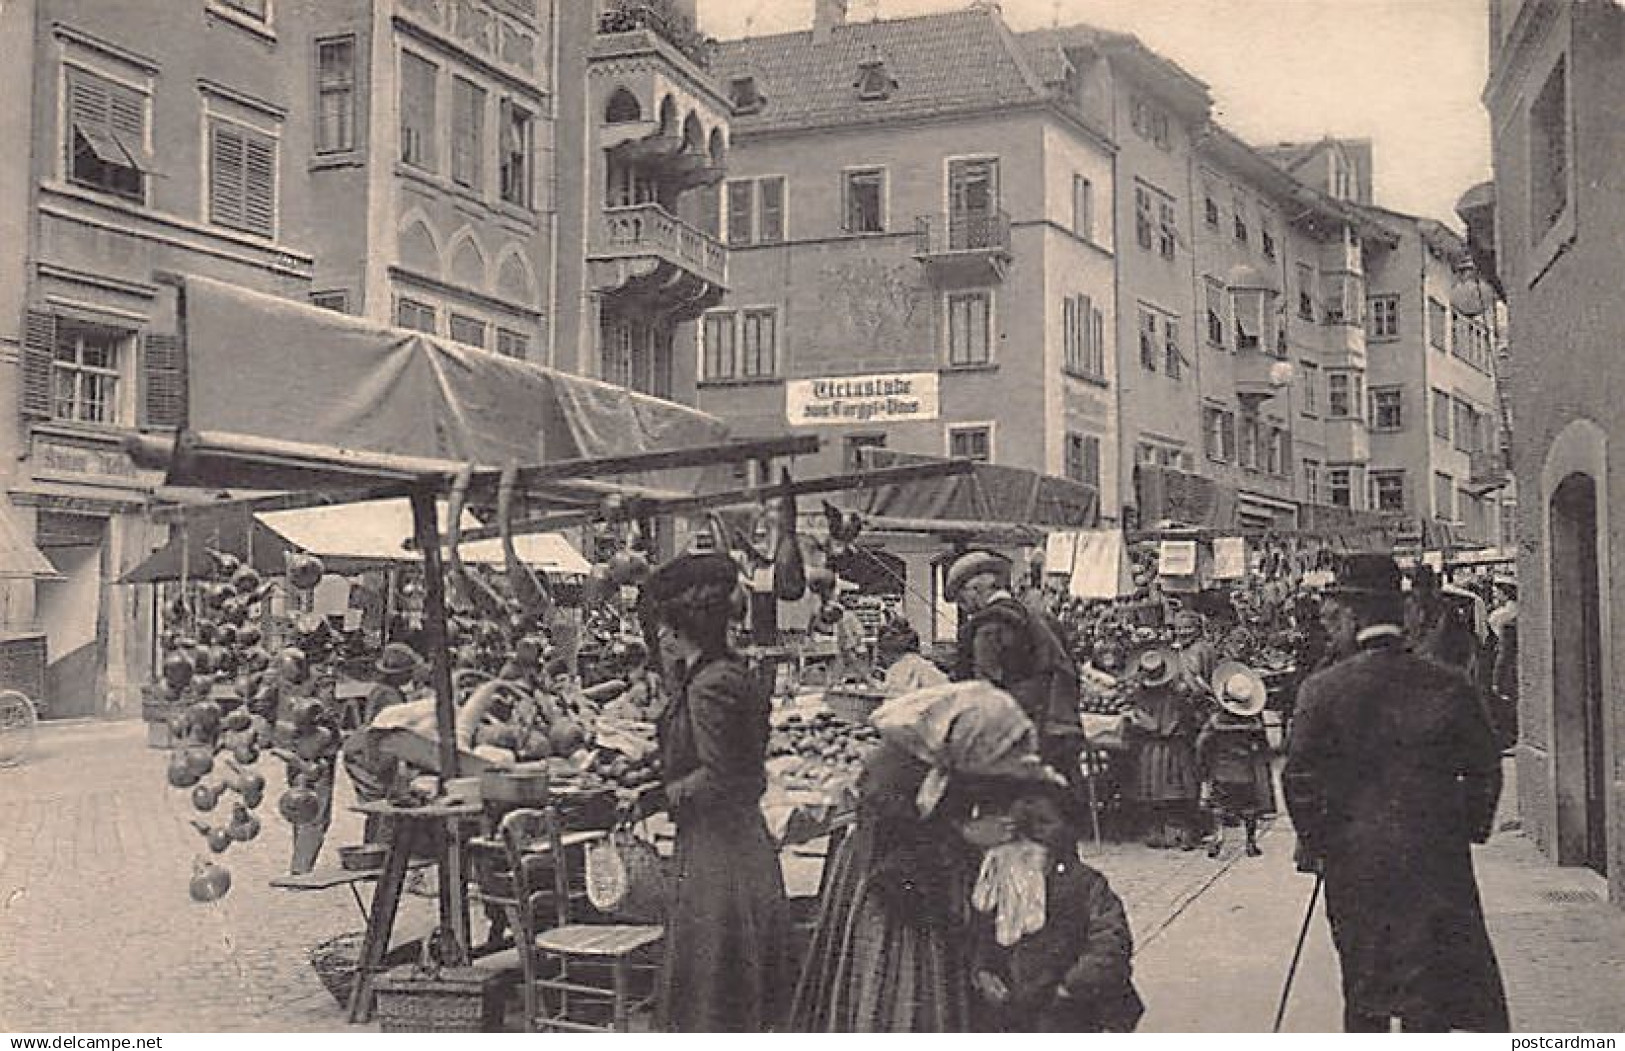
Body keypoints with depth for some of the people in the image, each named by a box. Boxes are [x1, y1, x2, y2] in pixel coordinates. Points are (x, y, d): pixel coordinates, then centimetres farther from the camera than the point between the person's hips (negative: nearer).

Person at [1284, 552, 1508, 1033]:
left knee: (1363, 994, 16)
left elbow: (1299, 777, -8)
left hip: (1355, 861, -1)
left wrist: (1310, 841, 5)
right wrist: (1471, 829, 16)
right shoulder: (1449, 685, -3)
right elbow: (1485, 770, 3)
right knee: (1429, 998, 9)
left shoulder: (1322, 688, -9)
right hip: (1437, 862, 1)